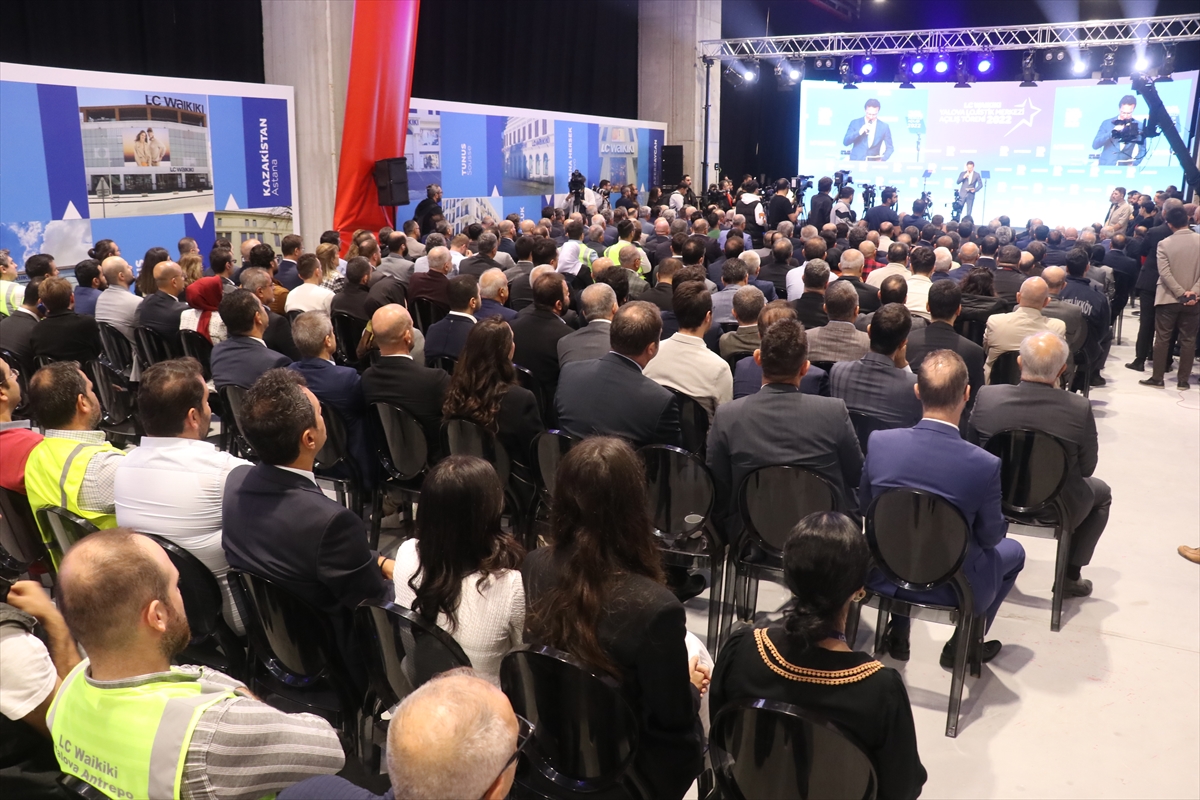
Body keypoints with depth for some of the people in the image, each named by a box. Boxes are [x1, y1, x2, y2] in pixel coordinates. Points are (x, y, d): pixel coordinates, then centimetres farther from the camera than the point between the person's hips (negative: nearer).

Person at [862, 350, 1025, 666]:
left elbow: (864, 509, -1)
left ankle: (897, 632, 36)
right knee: (1013, 551, 27)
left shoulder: (879, 442, -18)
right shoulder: (985, 464, -25)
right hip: (951, 588, -2)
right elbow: (990, 536, -9)